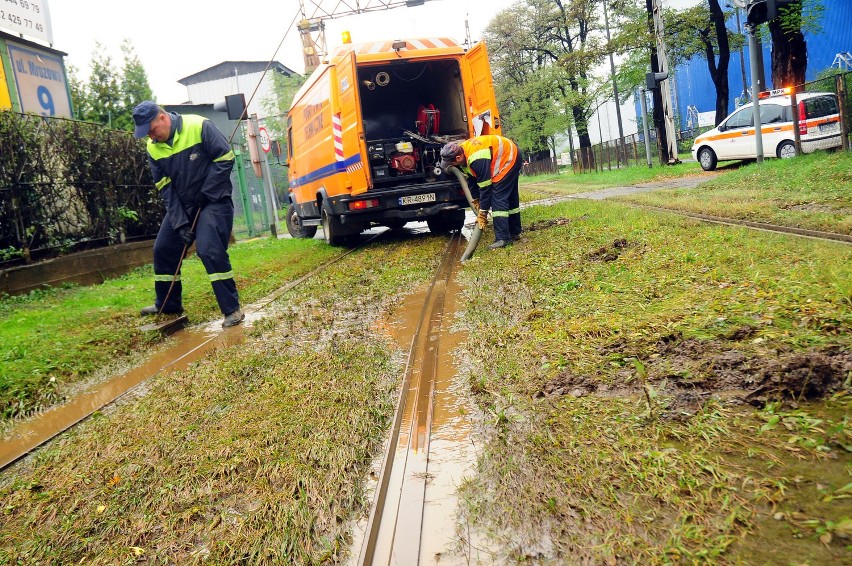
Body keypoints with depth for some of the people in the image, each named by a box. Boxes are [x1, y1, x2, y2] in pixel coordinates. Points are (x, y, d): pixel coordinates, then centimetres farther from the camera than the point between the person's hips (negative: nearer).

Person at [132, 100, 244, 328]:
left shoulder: (199, 127, -17)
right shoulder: (153, 148, 0)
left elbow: (225, 159, -16)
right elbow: (165, 188, -1)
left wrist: (206, 192, -17)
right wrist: (180, 222, -10)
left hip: (213, 201, -6)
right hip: (180, 205, 7)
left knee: (210, 251, -20)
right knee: (163, 249, 8)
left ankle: (232, 309, -11)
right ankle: (168, 304, 26)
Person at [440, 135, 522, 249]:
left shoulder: (477, 159, -36)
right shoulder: (461, 151, -7)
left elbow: (485, 187, -31)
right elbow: (472, 177, 4)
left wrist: (482, 214, -25)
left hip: (509, 157, -10)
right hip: (509, 158, 10)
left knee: (498, 197, -15)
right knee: (510, 196, 16)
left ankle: (503, 238, -15)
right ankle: (514, 233, 27)